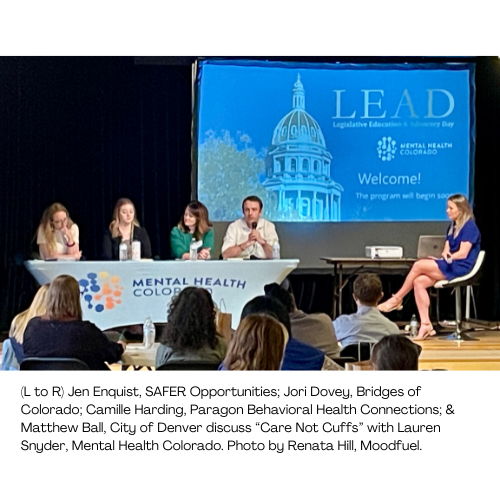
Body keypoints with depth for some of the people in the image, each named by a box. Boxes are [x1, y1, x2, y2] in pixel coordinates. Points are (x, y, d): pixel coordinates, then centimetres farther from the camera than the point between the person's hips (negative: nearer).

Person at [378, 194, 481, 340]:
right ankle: (425, 325, -17)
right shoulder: (452, 227, 18)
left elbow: (463, 254, -14)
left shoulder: (469, 227, -8)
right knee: (418, 282, -15)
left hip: (460, 268, -9)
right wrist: (445, 254, -7)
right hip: (449, 266, 9)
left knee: (418, 265, -20)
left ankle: (397, 299, -4)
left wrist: (445, 258, -9)